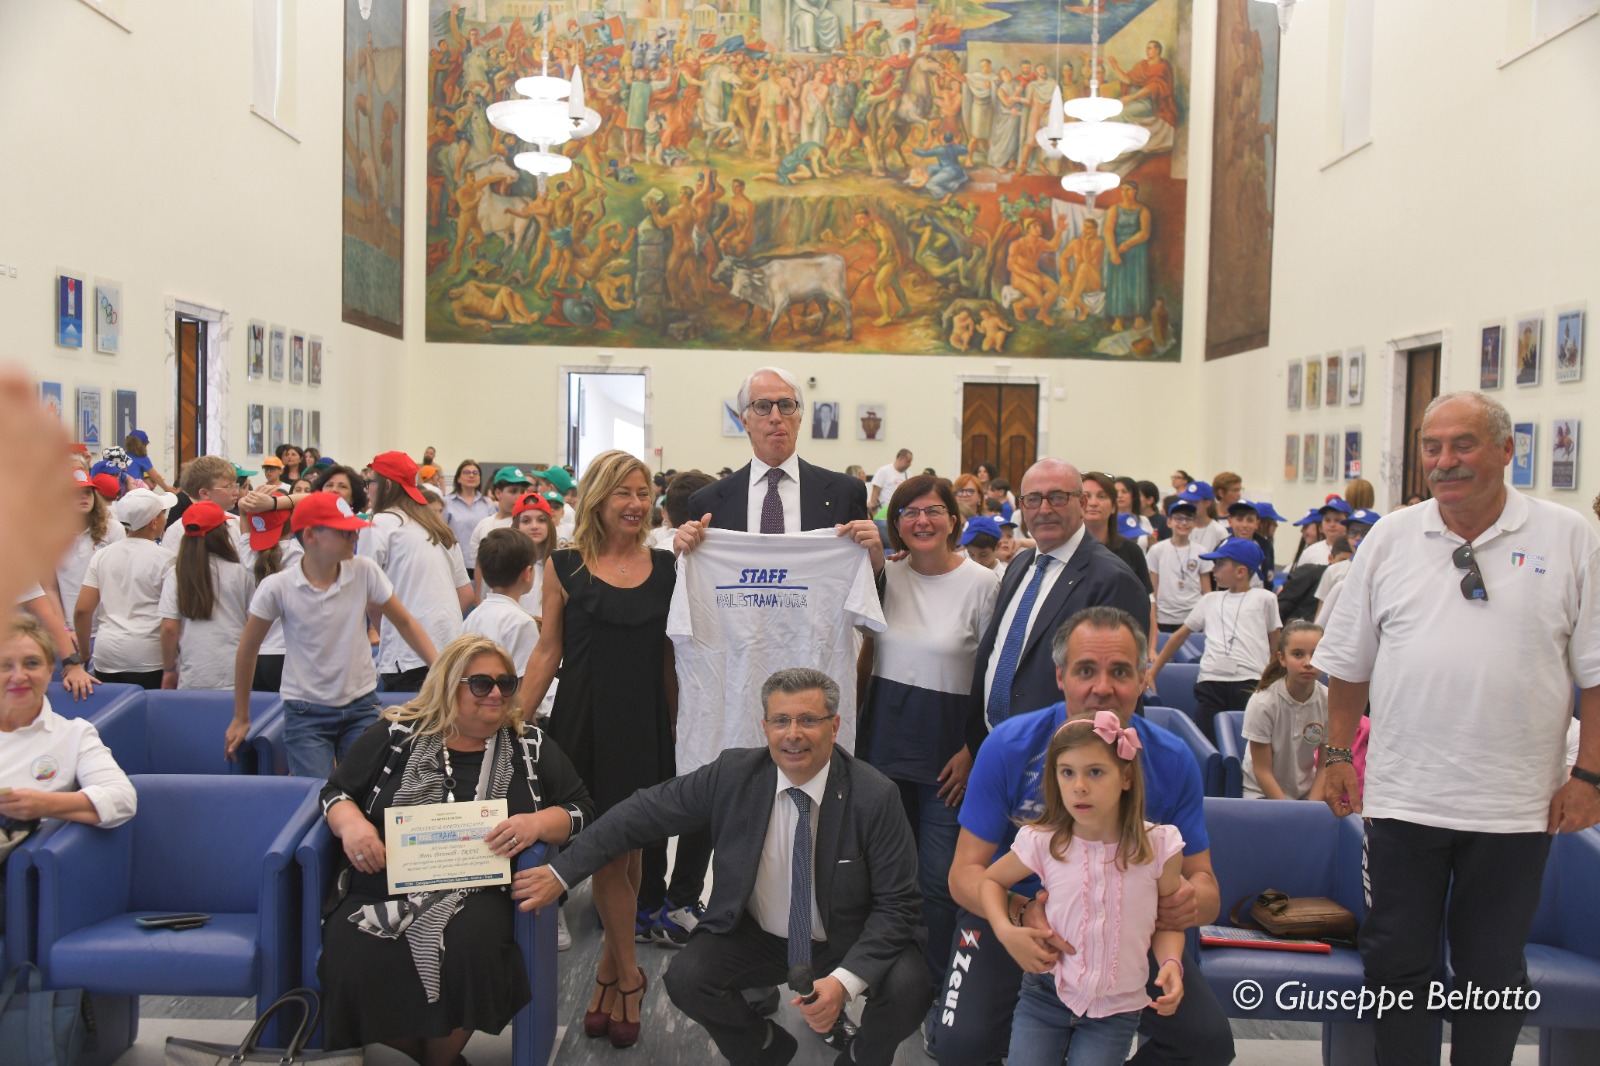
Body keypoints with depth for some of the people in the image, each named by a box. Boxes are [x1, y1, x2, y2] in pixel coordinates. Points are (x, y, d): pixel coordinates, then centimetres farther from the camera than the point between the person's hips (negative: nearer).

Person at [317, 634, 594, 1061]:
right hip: (384, 886, 1)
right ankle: (414, 1052, 1)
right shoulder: (394, 734, 12)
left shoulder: (530, 746, 14)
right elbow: (336, 792, 17)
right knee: (353, 961, -29)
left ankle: (444, 1053, -4)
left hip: (474, 892, 0)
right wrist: (350, 823, -6)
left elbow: (580, 810, 12)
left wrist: (538, 823, -9)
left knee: (469, 947, -34)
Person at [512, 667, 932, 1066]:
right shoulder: (733, 773, -13)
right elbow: (645, 812, -7)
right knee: (685, 978, -21)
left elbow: (897, 906, -18)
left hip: (848, 942, -2)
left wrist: (846, 980, -32)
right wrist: (563, 871, -11)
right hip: (756, 935, 3)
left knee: (907, 986, -29)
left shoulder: (875, 796, -21)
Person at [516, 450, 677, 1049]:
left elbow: (672, 655, 8)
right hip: (585, 723, -1)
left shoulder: (666, 568, 5)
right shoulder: (565, 566, 0)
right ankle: (627, 975, 19)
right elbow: (548, 650, 3)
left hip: (646, 726, 2)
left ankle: (610, 968, 26)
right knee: (605, 851, 3)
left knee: (627, 849, 8)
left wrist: (676, 724, 5)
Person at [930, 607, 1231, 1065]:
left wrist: (1193, 901, -31)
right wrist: (1021, 915, -38)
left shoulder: (1171, 761, -11)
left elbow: (1203, 880, -4)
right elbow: (965, 871, -16)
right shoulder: (1010, 747, -17)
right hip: (1012, 911, -2)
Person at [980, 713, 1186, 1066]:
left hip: (1117, 1005, -1)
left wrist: (1171, 963, -17)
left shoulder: (1157, 846, -10)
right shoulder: (1043, 843, -9)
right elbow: (991, 881, 7)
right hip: (1046, 993, 1)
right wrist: (1006, 932, -9)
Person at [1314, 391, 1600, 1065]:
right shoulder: (1390, 540, 4)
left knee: (1493, 970, 12)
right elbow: (1349, 664, 9)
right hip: (1402, 796, 2)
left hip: (1514, 804, -1)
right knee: (1396, 961, 10)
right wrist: (1338, 755, 6)